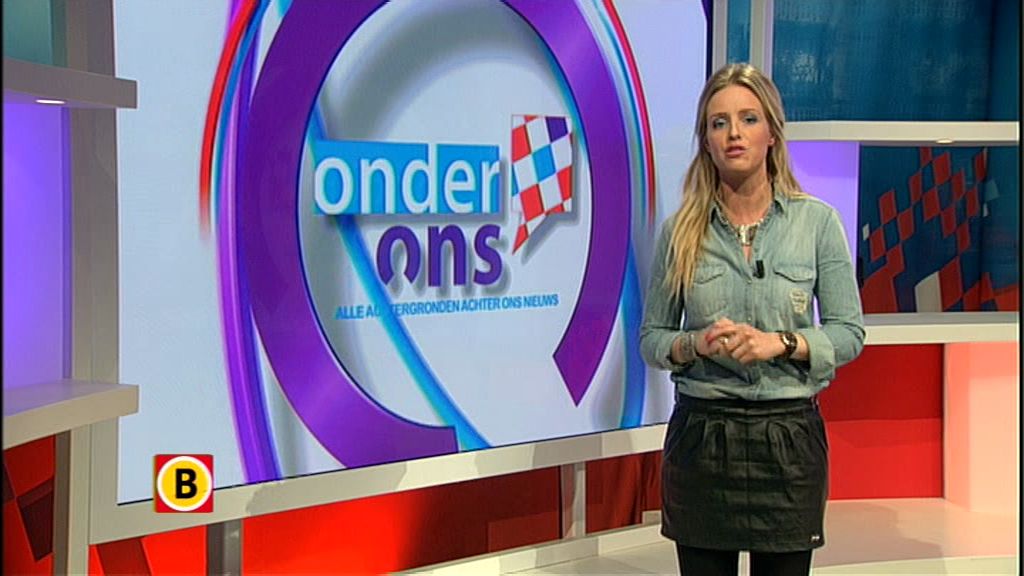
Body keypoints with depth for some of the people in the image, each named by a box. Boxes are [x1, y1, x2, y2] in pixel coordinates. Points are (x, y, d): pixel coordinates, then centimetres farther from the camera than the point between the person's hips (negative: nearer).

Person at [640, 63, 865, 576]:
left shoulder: (817, 222, -1)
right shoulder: (680, 230, 1)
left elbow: (850, 332, 0)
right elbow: (650, 338, 5)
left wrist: (780, 342, -16)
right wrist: (696, 344, -15)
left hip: (789, 435, 0)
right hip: (701, 434, 1)